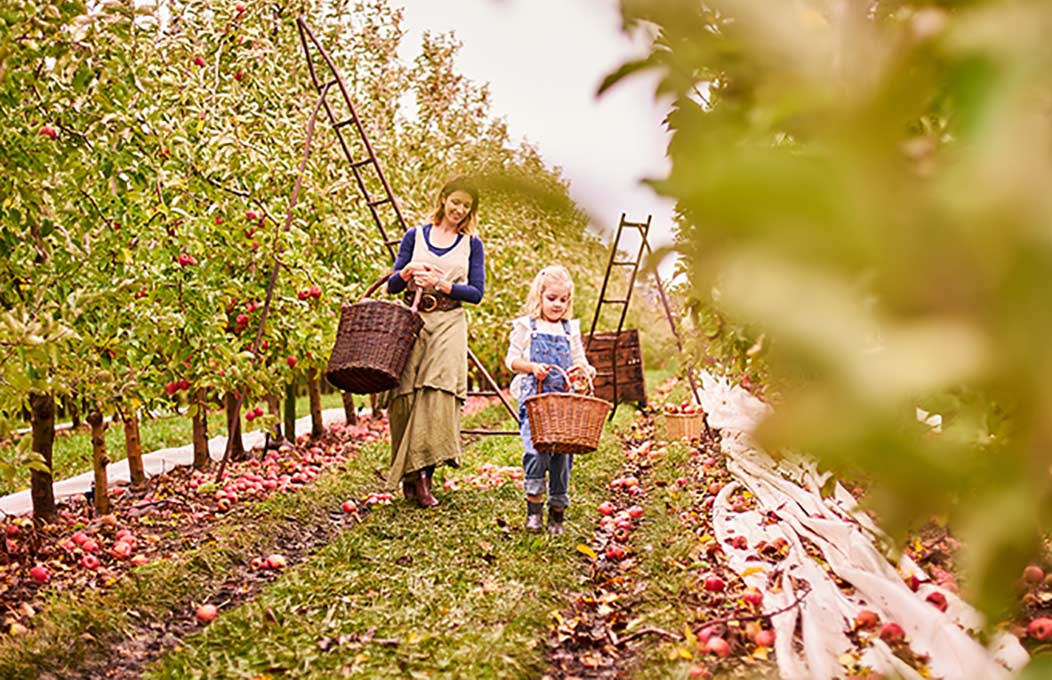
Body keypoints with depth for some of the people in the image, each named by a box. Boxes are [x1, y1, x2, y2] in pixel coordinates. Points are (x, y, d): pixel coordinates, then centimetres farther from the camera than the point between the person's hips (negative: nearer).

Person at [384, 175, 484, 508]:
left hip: (448, 326, 0)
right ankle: (409, 475, 2)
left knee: (438, 394, -14)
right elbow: (392, 285, 7)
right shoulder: (415, 237, 11)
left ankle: (422, 473, -13)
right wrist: (408, 272, -14)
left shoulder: (472, 245, 11)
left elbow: (476, 293, 2)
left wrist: (444, 285, -12)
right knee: (407, 396, -6)